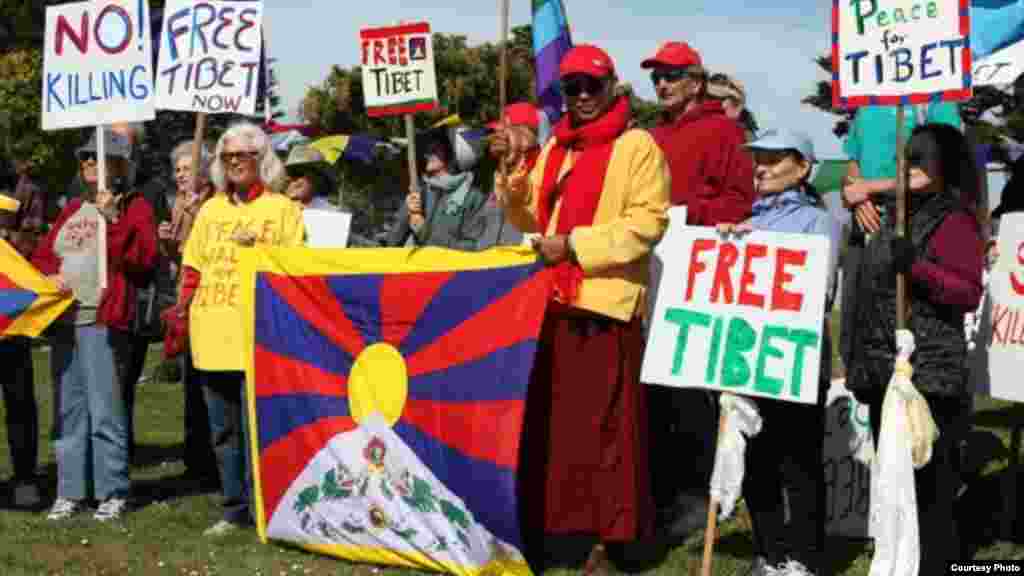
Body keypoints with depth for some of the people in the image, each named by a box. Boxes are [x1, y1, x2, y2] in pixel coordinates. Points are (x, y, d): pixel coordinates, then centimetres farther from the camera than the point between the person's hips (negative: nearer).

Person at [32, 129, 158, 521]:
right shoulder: (72, 209, 20)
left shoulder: (134, 207, 2)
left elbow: (144, 259, -12)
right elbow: (42, 254, 22)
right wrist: (51, 276, 1)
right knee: (68, 410, 9)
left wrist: (111, 219, -16)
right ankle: (69, 492, 15)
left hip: (102, 320, -6)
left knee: (105, 409, -9)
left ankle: (113, 493, -1)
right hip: (63, 319, 7)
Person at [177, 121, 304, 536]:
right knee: (223, 429, 10)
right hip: (212, 334, 5)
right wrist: (184, 309, 8)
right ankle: (235, 508, 19)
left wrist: (259, 248, -15)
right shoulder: (210, 209, 17)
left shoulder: (282, 208, 4)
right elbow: (193, 267, 18)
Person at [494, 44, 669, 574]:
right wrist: (514, 187, 1)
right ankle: (543, 527, 20)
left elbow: (648, 221, -12)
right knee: (547, 422, 10)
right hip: (550, 299, 6)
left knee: (602, 427, -3)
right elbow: (535, 220, 20)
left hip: (604, 303, -6)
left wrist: (575, 245, -16)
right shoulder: (554, 148, 18)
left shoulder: (637, 146, -2)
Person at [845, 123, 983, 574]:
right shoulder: (898, 218, 18)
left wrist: (916, 266, -25)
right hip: (884, 373, 9)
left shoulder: (956, 220, -6)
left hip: (928, 376, -9)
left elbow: (970, 295, -14)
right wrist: (860, 365, 22)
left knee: (928, 486, -7)